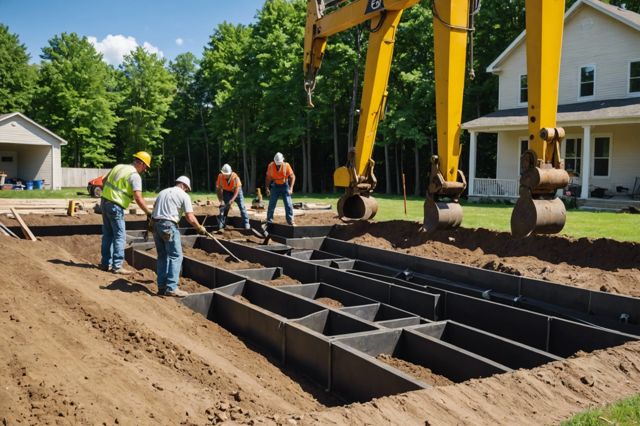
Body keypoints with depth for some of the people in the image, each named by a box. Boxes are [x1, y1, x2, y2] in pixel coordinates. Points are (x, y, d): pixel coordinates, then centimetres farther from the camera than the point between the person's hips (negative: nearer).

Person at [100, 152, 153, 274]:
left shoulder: (118, 167, 11)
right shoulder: (135, 176, -13)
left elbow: (104, 180, 21)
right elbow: (138, 198, -22)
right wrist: (149, 213, -18)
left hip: (104, 201, 9)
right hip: (115, 206, -8)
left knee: (107, 234, 16)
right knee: (120, 236, -1)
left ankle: (106, 263, 23)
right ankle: (117, 266, 1)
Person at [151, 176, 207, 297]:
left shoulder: (163, 192, 21)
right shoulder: (183, 195, 2)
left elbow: (154, 209, 17)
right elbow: (190, 218, -4)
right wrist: (200, 228, 11)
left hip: (155, 224, 7)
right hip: (169, 225, -7)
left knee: (162, 256, 14)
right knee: (175, 256, -2)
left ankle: (161, 287, 17)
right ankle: (171, 288, -7)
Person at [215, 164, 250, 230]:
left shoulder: (235, 177, -33)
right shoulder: (220, 177, -26)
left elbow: (237, 191, -31)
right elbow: (218, 189, -19)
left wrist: (231, 201, -41)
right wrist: (221, 201, -26)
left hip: (236, 191, -2)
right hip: (226, 192, 2)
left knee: (242, 207, -8)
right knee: (224, 207, -5)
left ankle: (246, 223, -2)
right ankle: (221, 224, 3)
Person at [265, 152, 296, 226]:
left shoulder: (286, 166, -18)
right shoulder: (271, 166, -13)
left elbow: (292, 177, -13)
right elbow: (268, 178, -1)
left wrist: (291, 188, -20)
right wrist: (267, 188, -7)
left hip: (285, 185, -1)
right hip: (275, 186, 1)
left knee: (288, 204, -6)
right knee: (271, 204, -1)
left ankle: (290, 221, 2)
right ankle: (269, 221, 9)